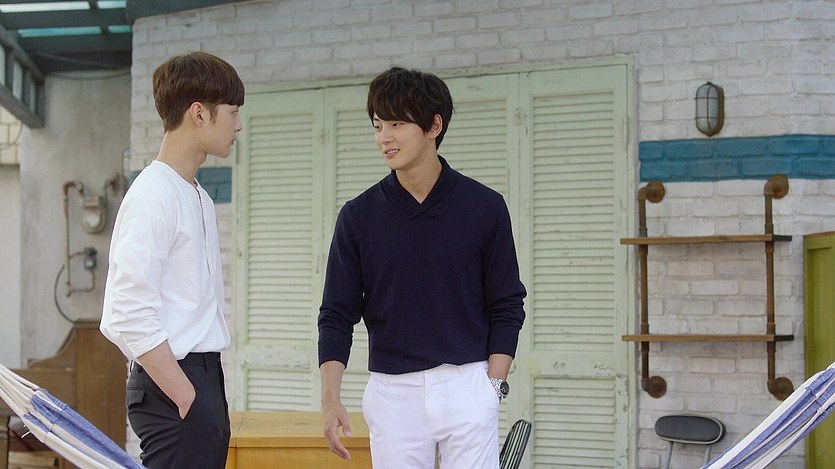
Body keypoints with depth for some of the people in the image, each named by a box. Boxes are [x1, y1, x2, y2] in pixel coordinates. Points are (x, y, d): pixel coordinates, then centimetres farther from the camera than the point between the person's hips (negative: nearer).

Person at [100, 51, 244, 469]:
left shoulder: (200, 198, 16)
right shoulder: (154, 196, -13)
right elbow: (131, 318, -19)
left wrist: (208, 392, 12)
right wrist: (186, 397, -18)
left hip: (204, 375, 9)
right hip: (172, 385, -9)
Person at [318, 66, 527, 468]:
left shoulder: (484, 207, 0)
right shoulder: (359, 216, 3)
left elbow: (507, 308, 3)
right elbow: (337, 315, 4)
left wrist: (492, 386, -6)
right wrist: (330, 397, -8)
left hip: (466, 386, -1)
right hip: (392, 390, 1)